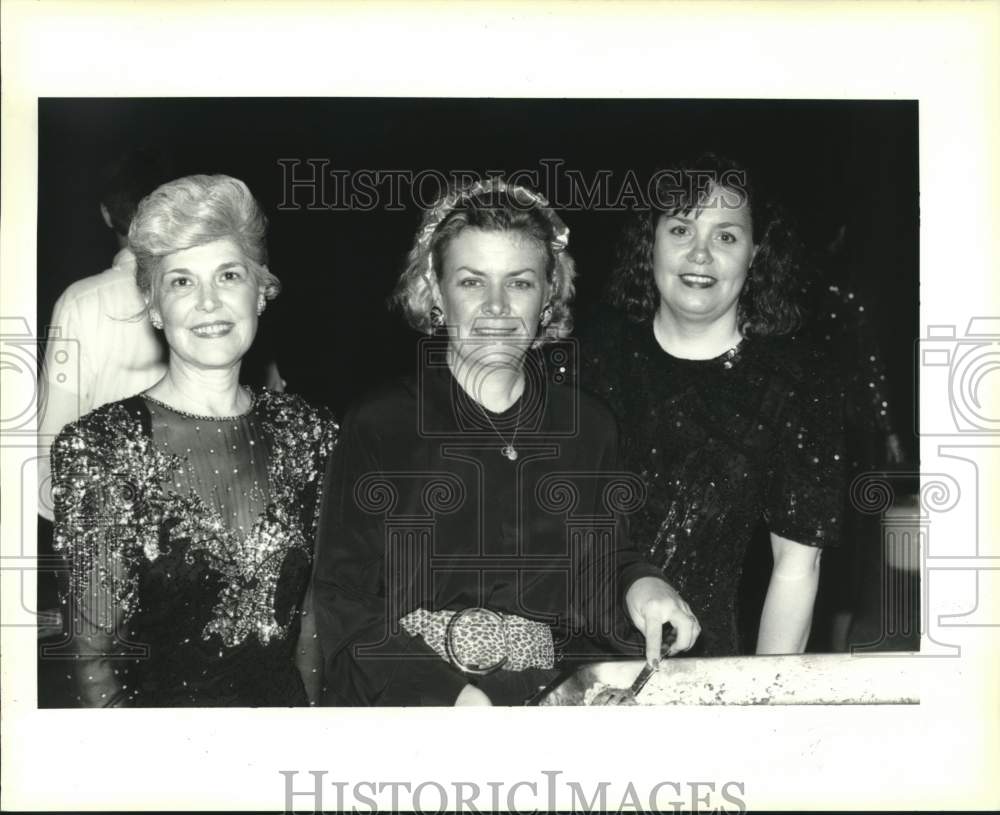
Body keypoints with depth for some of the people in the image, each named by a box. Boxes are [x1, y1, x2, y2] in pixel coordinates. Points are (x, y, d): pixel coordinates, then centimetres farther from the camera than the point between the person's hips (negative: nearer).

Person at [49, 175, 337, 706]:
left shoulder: (307, 434, -3)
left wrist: (312, 704, -2)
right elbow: (93, 656, -12)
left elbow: (311, 614, 4)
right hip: (159, 705, -3)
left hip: (287, 703, 4)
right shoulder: (97, 447, -15)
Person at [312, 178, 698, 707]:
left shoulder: (588, 427, 11)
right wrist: (458, 697, -14)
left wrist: (639, 582, -2)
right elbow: (343, 602, -2)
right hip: (410, 698, -1)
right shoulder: (378, 427, 1)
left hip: (556, 700, 2)